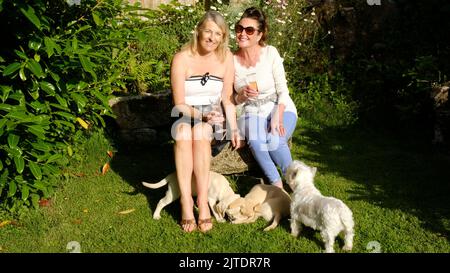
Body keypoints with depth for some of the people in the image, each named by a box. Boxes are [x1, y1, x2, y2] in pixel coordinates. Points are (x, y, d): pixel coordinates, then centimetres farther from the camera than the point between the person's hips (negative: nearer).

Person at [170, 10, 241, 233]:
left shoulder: (226, 57, -5)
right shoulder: (182, 58, -12)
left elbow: (227, 98, 0)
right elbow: (179, 104, -12)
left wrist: (233, 128, -8)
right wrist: (202, 115, -28)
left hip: (212, 115, 1)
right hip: (186, 114, 0)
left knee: (200, 131, -34)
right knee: (183, 132, -35)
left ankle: (202, 202, -32)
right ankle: (186, 202, -33)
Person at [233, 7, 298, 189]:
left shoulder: (270, 53, -9)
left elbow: (283, 91, -8)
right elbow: (234, 101, 2)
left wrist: (277, 118, -22)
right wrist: (243, 95, -20)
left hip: (280, 109, -1)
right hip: (252, 113, 1)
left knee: (274, 141, -31)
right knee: (255, 142, -30)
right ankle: (277, 185, -16)